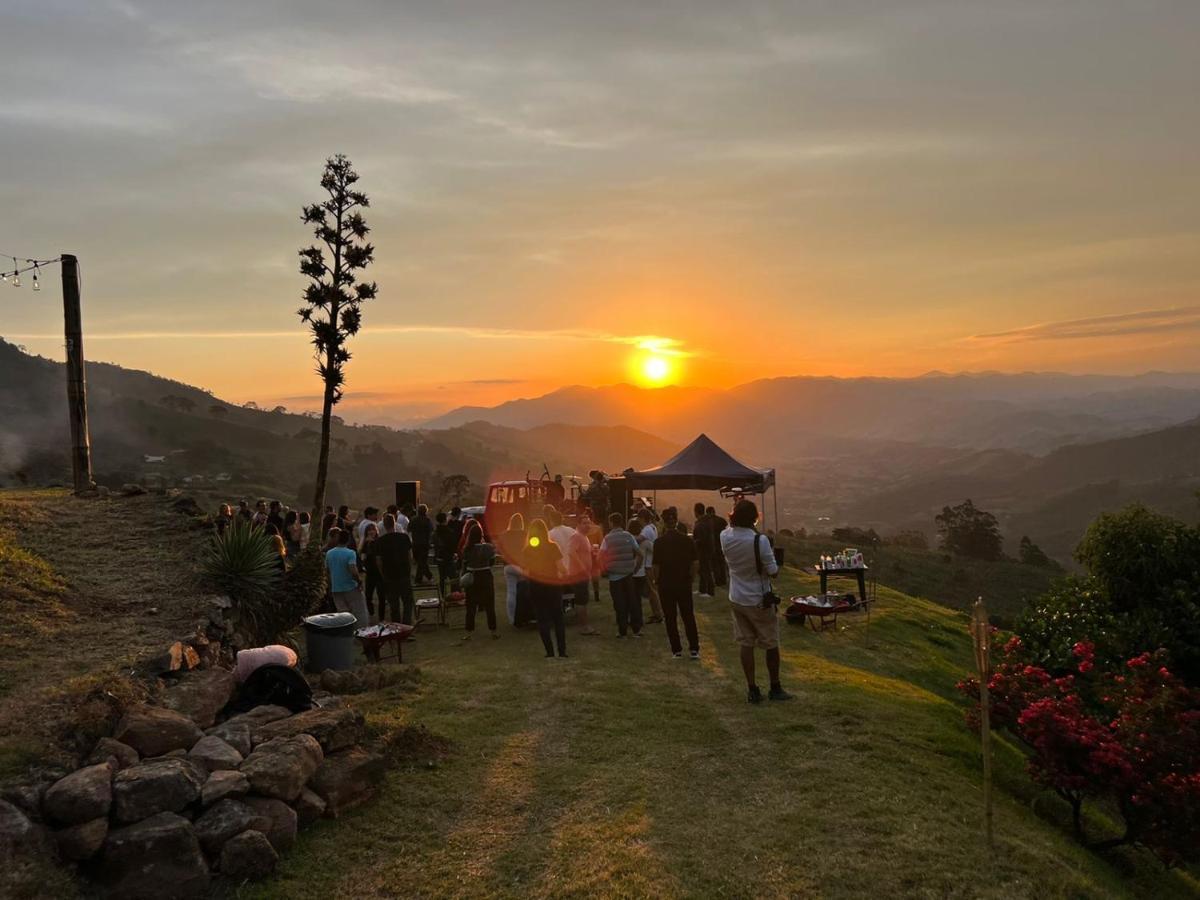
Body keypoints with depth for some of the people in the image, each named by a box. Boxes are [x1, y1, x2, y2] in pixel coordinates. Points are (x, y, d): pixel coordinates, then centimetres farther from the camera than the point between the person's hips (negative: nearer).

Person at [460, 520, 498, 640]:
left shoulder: (467, 550, -12)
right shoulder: (488, 548, -12)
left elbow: (464, 566, -7)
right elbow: (492, 562, 0)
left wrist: (463, 578, 3)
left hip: (472, 579, 0)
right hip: (486, 577, 0)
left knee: (471, 605, 10)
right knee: (489, 605, 11)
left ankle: (469, 631, 12)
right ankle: (493, 630, 16)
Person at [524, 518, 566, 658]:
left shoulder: (528, 550, -5)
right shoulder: (552, 547, -8)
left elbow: (525, 570, -7)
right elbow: (561, 567, -11)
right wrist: (560, 575, 6)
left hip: (536, 587, 1)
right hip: (553, 585, 0)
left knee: (543, 620, 9)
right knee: (558, 619, 11)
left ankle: (550, 651, 5)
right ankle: (562, 651, 6)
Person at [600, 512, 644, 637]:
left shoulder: (607, 538, -6)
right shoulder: (628, 536, 0)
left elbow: (602, 556, -13)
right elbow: (639, 554, -2)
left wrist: (605, 571, 0)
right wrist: (635, 567, 9)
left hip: (614, 575, -2)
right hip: (628, 574, 2)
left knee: (619, 604, 5)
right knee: (633, 601, 9)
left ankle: (622, 630, 7)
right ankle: (636, 629, 11)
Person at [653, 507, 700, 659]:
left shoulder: (659, 542, -12)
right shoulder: (687, 540, -5)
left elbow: (656, 566, -13)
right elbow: (695, 563, -5)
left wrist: (657, 580, 3)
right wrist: (690, 577, 9)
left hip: (666, 584, -2)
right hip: (684, 583, 2)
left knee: (670, 618, 9)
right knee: (689, 616, 13)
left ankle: (677, 650, 12)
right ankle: (694, 649, 12)